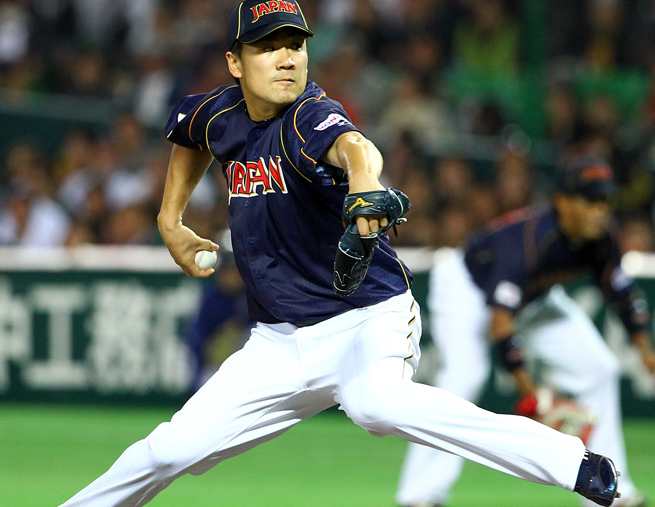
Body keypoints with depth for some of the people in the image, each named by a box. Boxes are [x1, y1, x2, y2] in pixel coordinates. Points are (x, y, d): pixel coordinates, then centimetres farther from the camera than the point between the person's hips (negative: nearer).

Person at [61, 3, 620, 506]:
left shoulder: (310, 116, -19)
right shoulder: (220, 115, 0)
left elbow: (352, 145, -45)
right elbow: (190, 132, 27)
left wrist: (364, 185, -68)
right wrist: (171, 220, 18)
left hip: (368, 317, -6)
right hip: (279, 342, 7)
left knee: (375, 401, -38)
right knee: (174, 449, 0)